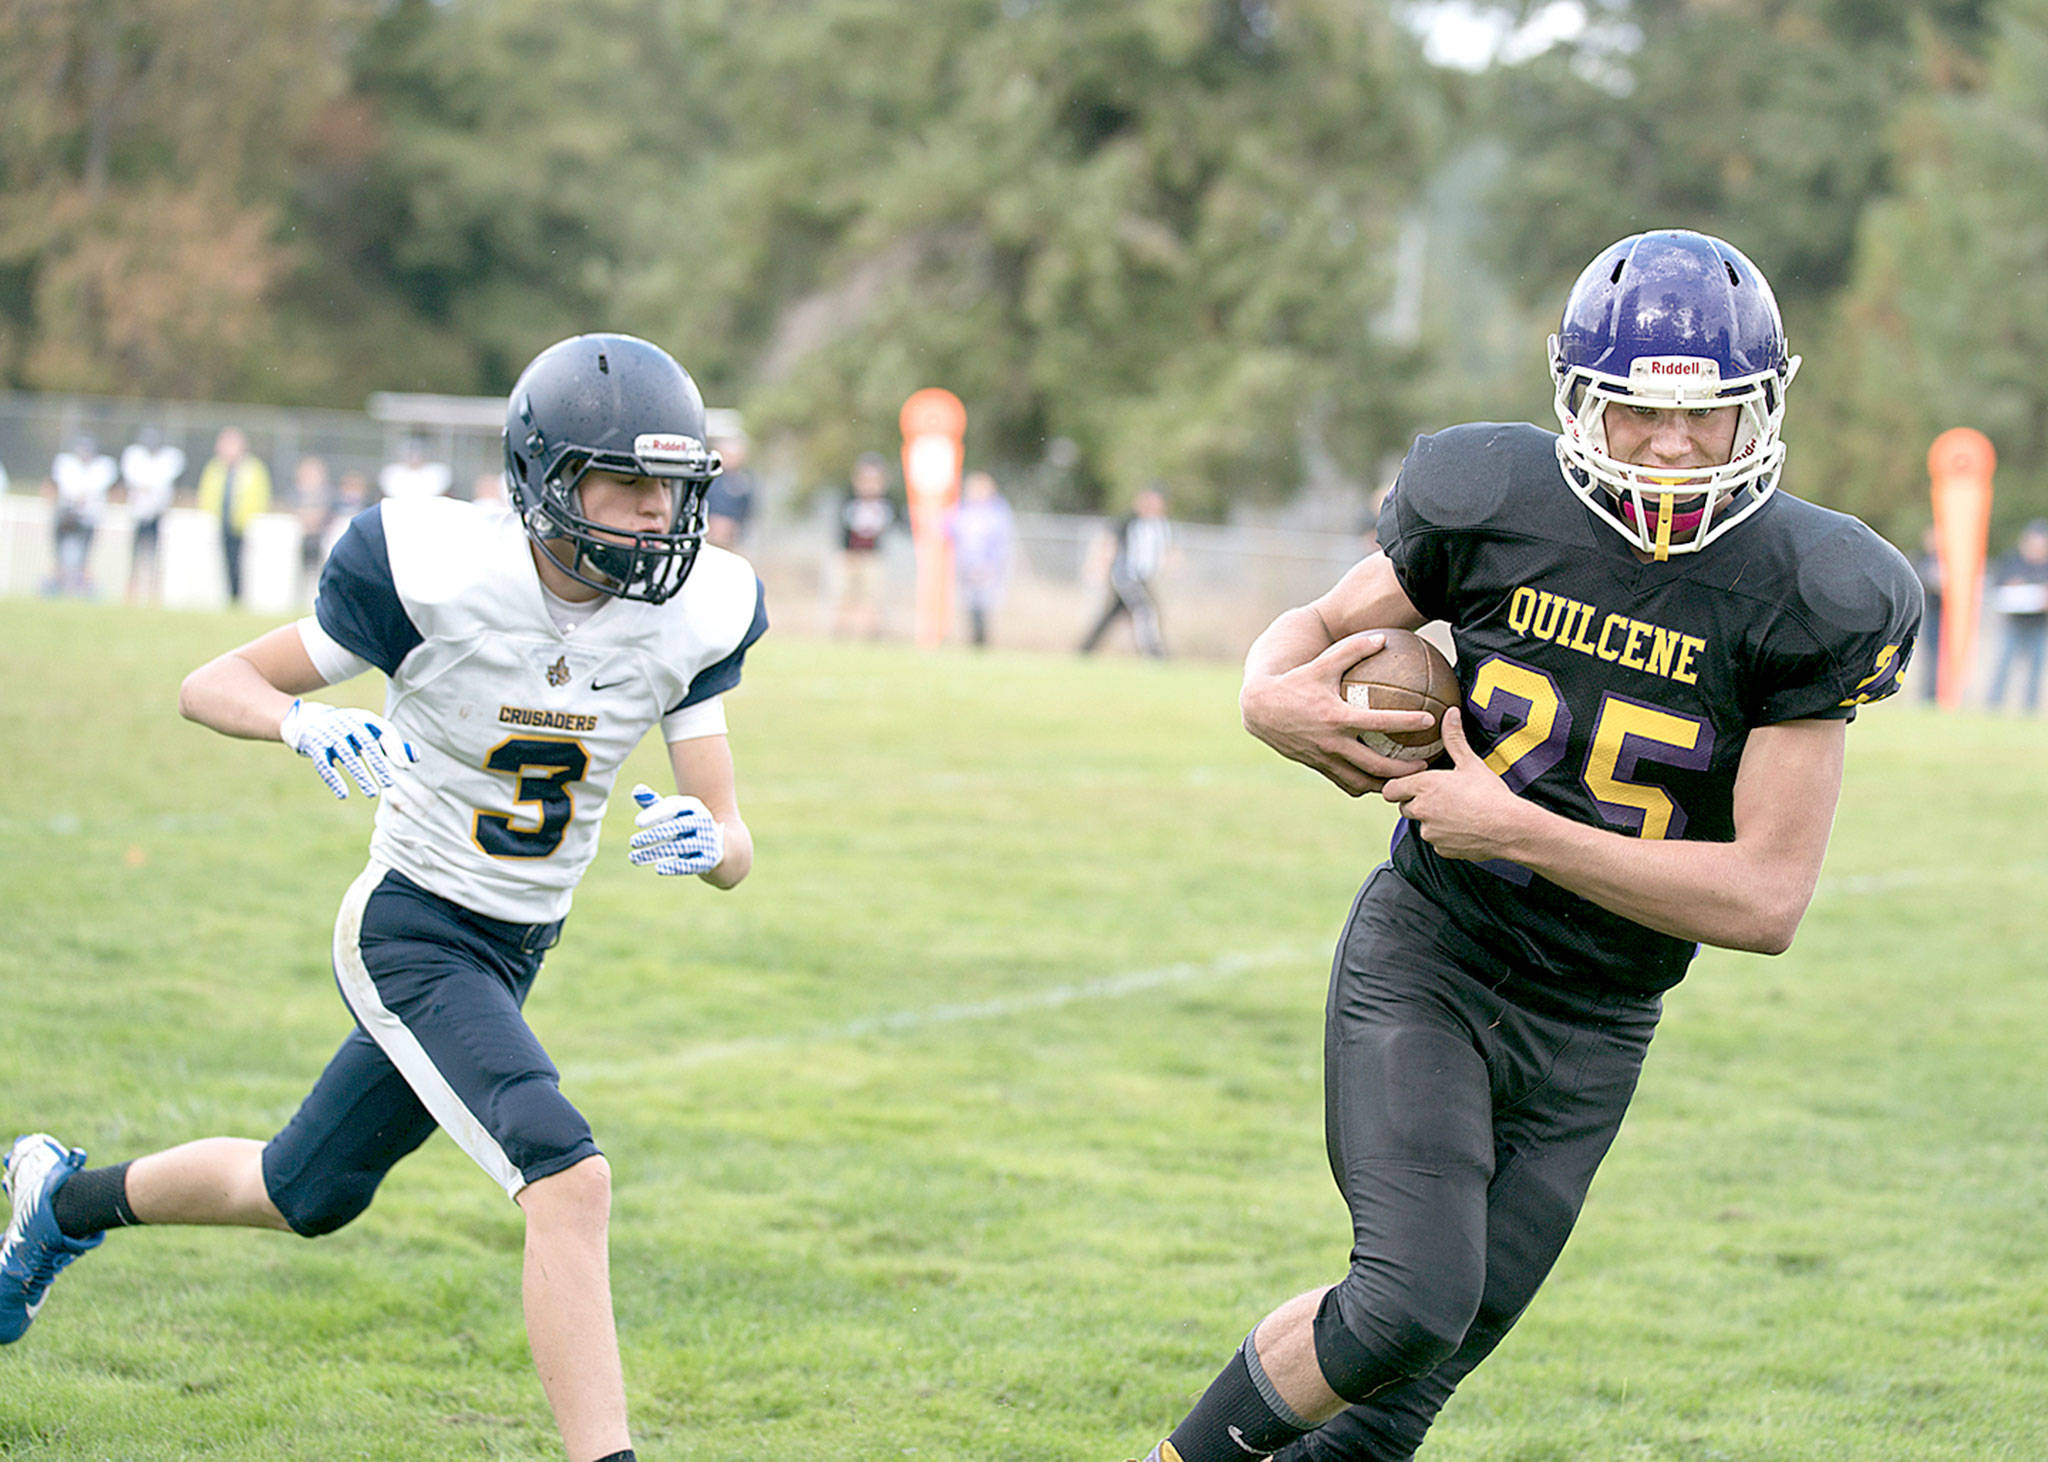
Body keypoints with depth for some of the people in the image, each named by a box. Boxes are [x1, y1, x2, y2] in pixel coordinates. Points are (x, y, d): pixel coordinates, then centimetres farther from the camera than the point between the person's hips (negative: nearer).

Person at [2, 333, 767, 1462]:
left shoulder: (689, 620, -8)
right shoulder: (441, 574, -21)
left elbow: (733, 849, -6)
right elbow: (210, 685, -12)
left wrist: (705, 841, -31)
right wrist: (305, 723, -33)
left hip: (517, 948, 6)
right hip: (408, 932, -6)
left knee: (304, 1195, 22)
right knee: (569, 1181, -26)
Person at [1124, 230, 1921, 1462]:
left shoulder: (1801, 597, -13)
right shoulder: (1499, 506, -8)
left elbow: (1768, 899, -16)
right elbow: (1319, 624, 9)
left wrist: (1515, 830, -20)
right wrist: (1272, 696, -17)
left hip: (1589, 1036, 1)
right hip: (1424, 962, -1)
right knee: (1412, 1303, -21)